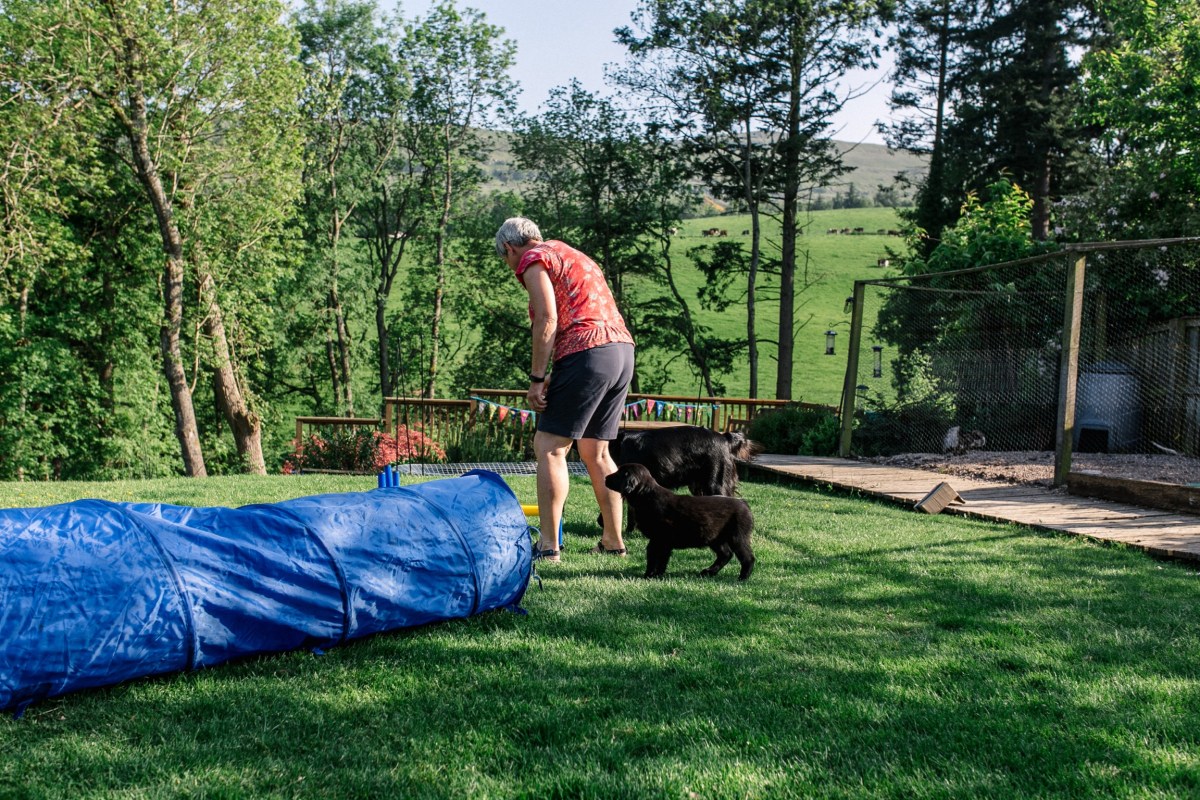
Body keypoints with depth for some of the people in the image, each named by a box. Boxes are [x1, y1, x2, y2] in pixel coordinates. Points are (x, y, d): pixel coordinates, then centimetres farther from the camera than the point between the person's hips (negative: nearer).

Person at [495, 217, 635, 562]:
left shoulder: (533, 259, 1)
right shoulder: (571, 254, 28)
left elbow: (548, 320, -12)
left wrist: (536, 378, -10)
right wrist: (553, 377, 16)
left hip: (586, 353, -9)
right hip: (623, 350, 9)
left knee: (549, 447, -5)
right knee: (596, 452, 16)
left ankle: (548, 545, -9)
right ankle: (613, 541, 19)